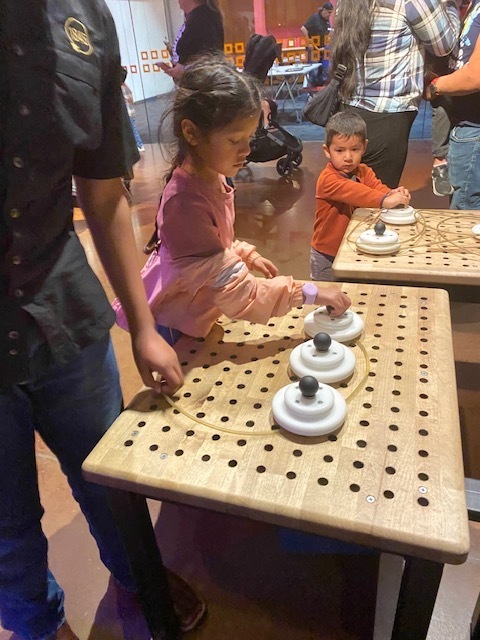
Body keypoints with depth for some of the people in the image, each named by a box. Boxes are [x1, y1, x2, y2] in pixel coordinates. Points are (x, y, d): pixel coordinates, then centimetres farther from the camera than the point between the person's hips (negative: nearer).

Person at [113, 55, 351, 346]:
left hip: (197, 315, 8)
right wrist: (309, 293, -28)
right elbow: (238, 292, -33)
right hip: (173, 330, -8)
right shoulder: (187, 202, -35)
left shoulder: (210, 175, -7)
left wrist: (247, 254, 2)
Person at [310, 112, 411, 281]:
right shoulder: (327, 179, -22)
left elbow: (377, 187, -16)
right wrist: (384, 200, -52)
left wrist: (393, 194, -39)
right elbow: (353, 191, -38)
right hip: (327, 256, -5)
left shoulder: (364, 172, 0)